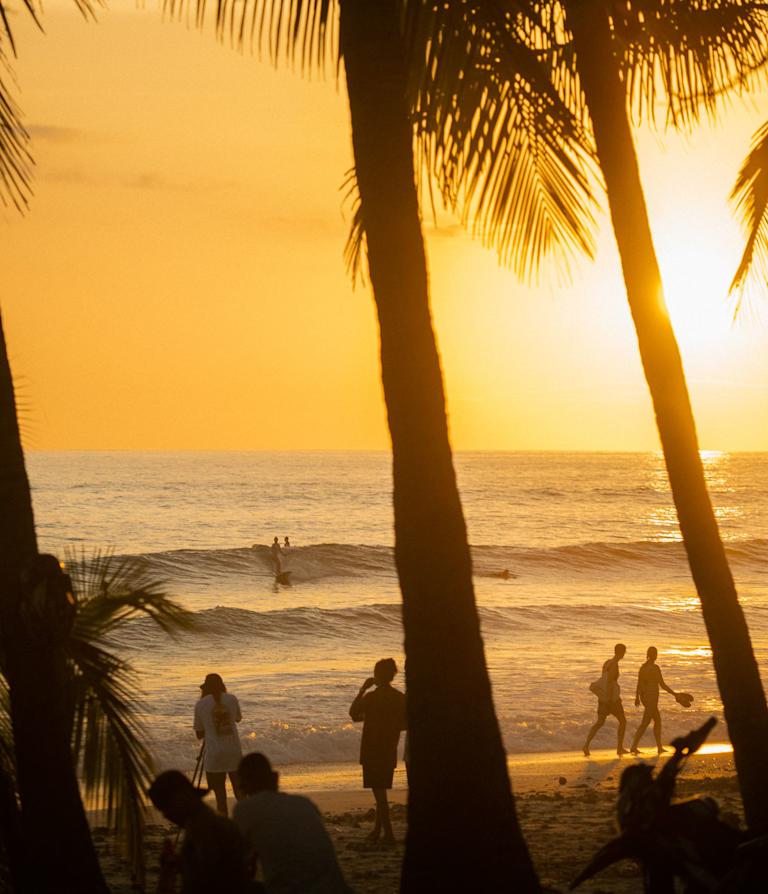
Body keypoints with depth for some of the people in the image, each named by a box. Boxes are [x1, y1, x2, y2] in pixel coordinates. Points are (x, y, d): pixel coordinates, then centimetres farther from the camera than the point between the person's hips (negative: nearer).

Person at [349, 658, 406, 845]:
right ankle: (377, 830, 26)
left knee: (379, 793, -3)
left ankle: (388, 834, -7)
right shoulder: (400, 698, 0)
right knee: (381, 792, 19)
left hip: (372, 751, -6)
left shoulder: (372, 697, -16)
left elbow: (353, 713, -3)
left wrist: (362, 689, 0)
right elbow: (404, 724, 6)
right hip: (390, 752, 6)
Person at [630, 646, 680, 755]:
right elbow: (662, 685, -15)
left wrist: (637, 698, 22)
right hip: (652, 697, -8)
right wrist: (674, 694, -6)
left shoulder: (642, 667, 7)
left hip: (644, 697, 8)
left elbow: (639, 684, 12)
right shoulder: (655, 668, -15)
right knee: (645, 722, -7)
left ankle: (659, 747, 19)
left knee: (658, 720, 17)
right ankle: (633, 746, -12)